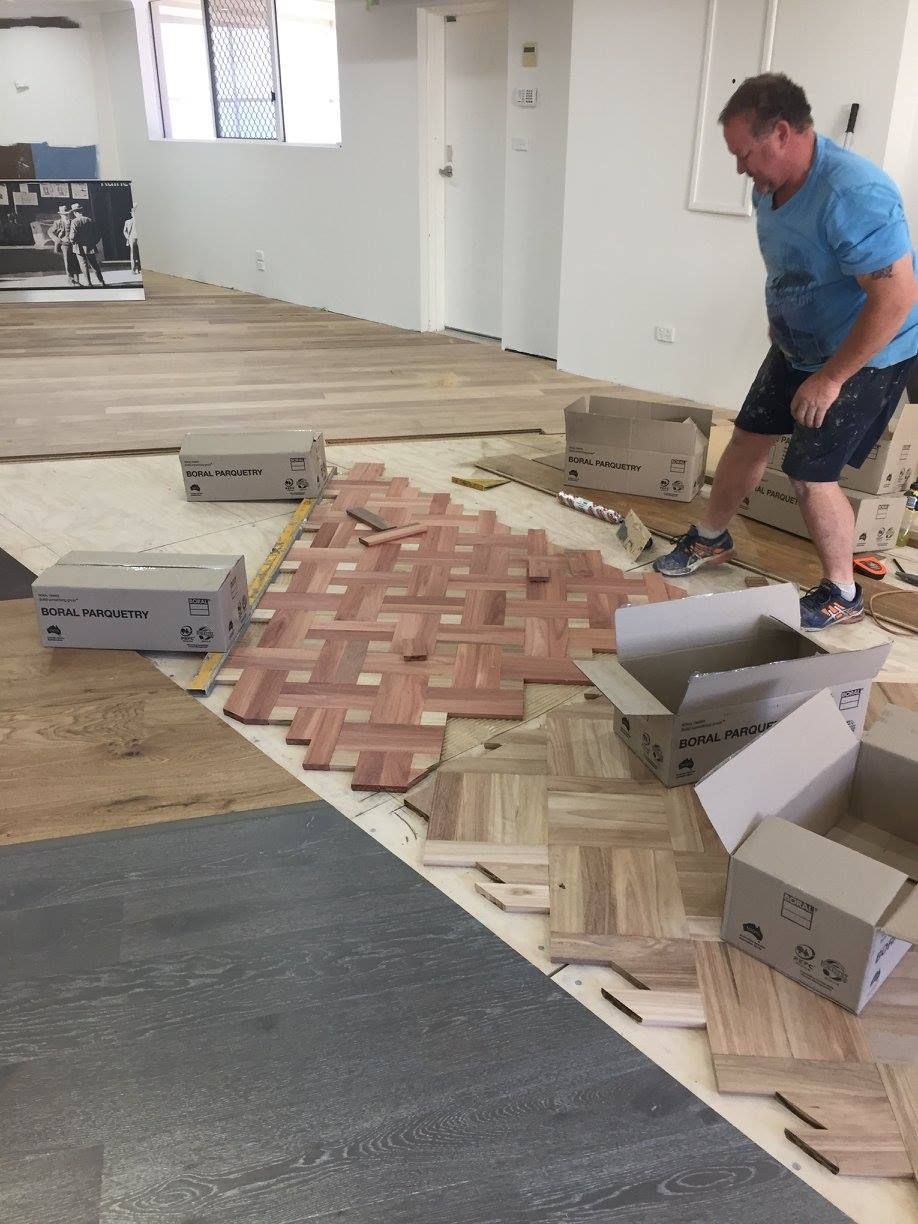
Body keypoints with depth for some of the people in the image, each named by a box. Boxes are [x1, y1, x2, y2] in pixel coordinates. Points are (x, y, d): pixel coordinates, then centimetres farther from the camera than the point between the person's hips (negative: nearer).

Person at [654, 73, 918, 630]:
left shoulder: (854, 194, -32)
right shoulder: (771, 186, -5)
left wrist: (830, 378, -27)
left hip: (865, 357, -8)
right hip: (797, 345, 8)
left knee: (810, 474, -8)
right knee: (749, 437, 13)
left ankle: (843, 595, 11)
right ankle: (711, 538, 34)